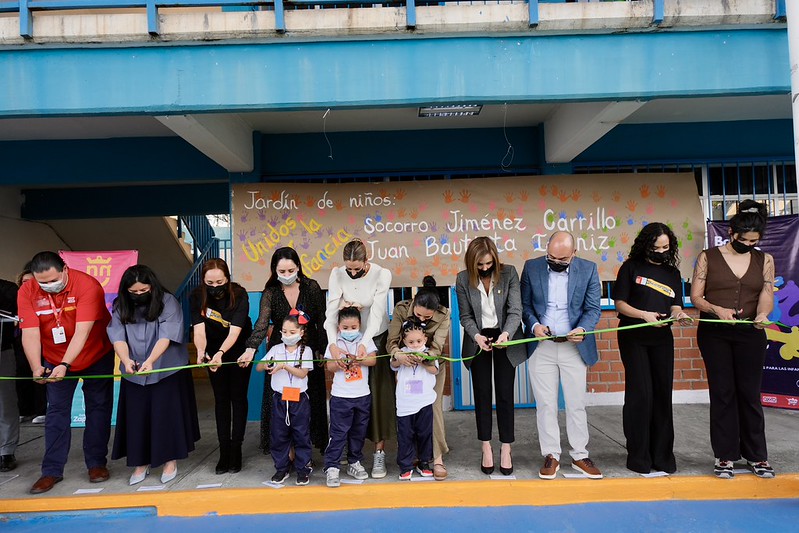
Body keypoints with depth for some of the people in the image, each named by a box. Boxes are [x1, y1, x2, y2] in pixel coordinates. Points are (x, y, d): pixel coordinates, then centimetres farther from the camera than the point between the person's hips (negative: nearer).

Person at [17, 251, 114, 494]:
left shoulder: (87, 285, -29)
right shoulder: (27, 292, -16)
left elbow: (82, 331, -34)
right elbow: (30, 333, -22)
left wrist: (65, 365, -42)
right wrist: (36, 367, -36)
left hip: (96, 355, -2)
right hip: (55, 361, 2)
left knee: (98, 408, 4)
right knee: (56, 412, 3)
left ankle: (96, 463, 17)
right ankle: (52, 470, 12)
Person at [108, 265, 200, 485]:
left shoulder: (168, 302, -13)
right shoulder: (120, 307, -2)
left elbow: (166, 336, -22)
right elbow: (118, 337, -12)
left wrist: (150, 361, -36)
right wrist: (126, 360, -31)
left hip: (167, 370, -3)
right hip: (134, 374, 3)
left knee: (167, 415, 1)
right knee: (136, 417, 6)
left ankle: (170, 460, 17)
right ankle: (141, 462, 21)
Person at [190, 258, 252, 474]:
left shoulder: (239, 295, -27)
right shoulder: (197, 297, -20)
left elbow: (235, 331, -35)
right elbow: (199, 329, -28)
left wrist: (221, 353, -52)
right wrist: (201, 352, -47)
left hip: (238, 350, -2)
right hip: (214, 352, 3)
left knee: (238, 397, 1)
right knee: (221, 399, 6)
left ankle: (236, 449, 8)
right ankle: (224, 450, 12)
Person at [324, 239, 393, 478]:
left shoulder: (382, 274, -18)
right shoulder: (337, 274, -14)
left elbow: (377, 311, -25)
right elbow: (331, 311, -21)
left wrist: (364, 343, -38)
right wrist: (332, 343, -36)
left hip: (376, 337, -2)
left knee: (377, 394, -3)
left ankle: (379, 452, 4)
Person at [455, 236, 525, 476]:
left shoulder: (509, 273, -11)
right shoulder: (463, 279, -8)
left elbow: (515, 310, -12)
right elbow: (466, 316, -3)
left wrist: (506, 333, -30)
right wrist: (477, 336, -21)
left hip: (505, 340, -1)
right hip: (479, 340, 1)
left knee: (505, 394, 2)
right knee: (482, 394, 6)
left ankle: (506, 449, 14)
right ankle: (486, 449, 18)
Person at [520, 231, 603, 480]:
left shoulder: (588, 269, -3)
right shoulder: (532, 267, -2)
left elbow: (593, 308, -1)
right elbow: (524, 304, 3)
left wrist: (582, 329, -20)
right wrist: (534, 325, -15)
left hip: (574, 346, 0)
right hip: (541, 347, 0)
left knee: (576, 404, 8)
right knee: (545, 404, 6)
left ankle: (580, 456, 22)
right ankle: (551, 456, 18)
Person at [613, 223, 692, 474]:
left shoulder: (672, 273, 12)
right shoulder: (631, 267, 0)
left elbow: (675, 307, 6)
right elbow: (620, 304, -3)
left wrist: (679, 315, -17)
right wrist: (643, 314, -19)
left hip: (662, 339, 4)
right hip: (633, 338, -4)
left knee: (662, 394, 4)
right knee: (640, 393, -6)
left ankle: (662, 455, 15)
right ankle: (638, 455, 5)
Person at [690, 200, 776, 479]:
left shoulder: (765, 260, 7)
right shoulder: (708, 257, -1)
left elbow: (767, 295, -2)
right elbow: (696, 297, -2)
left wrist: (762, 314, -24)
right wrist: (717, 309, -21)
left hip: (750, 334, 2)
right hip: (714, 333, -1)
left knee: (750, 393, 6)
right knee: (722, 393, 3)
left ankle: (756, 456, 19)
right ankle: (725, 456, 12)